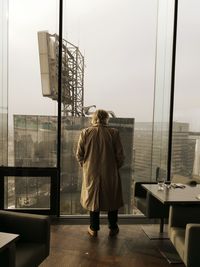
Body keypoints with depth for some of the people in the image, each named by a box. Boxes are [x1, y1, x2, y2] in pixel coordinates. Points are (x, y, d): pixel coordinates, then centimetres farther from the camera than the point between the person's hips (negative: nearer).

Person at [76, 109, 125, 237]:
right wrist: (116, 166, 10)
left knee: (93, 199, 17)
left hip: (91, 173, 1)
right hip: (110, 173, -1)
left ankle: (94, 229, 28)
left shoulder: (85, 133, -6)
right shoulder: (114, 133, -10)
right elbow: (120, 155, -8)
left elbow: (79, 154, -3)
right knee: (112, 200, 17)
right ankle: (113, 228, 30)